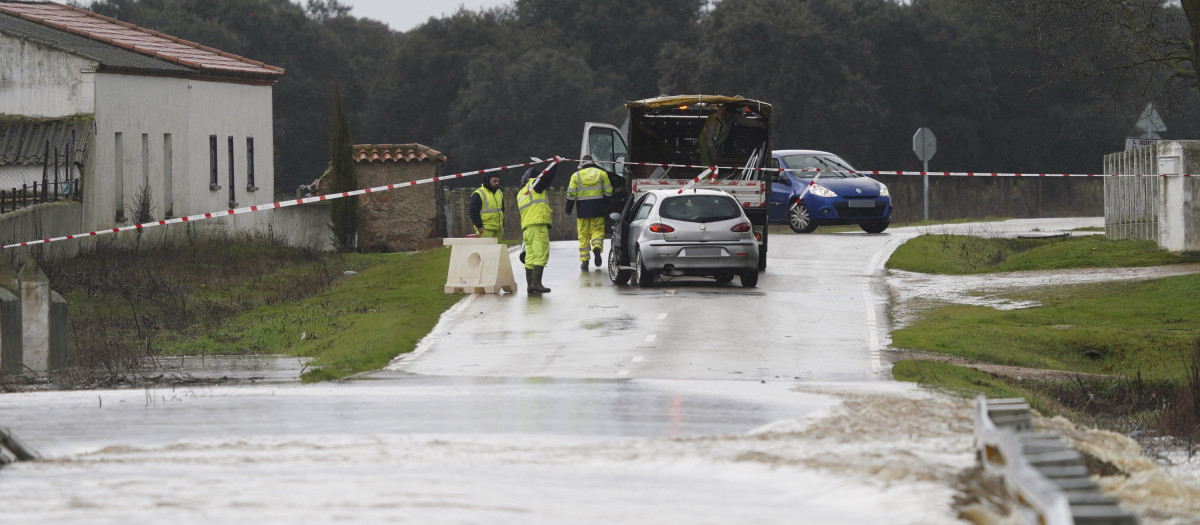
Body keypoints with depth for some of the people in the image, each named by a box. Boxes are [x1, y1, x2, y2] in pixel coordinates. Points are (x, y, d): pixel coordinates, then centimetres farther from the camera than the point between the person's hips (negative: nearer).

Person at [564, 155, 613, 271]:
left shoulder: (576, 175, 3)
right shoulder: (602, 174, 6)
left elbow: (571, 194, -2)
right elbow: (608, 192, 5)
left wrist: (568, 209, 6)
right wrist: (606, 205, 18)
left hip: (582, 209, 0)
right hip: (598, 209, 0)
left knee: (583, 235, 5)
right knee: (597, 230, 8)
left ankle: (584, 261, 0)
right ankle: (597, 246, -24)